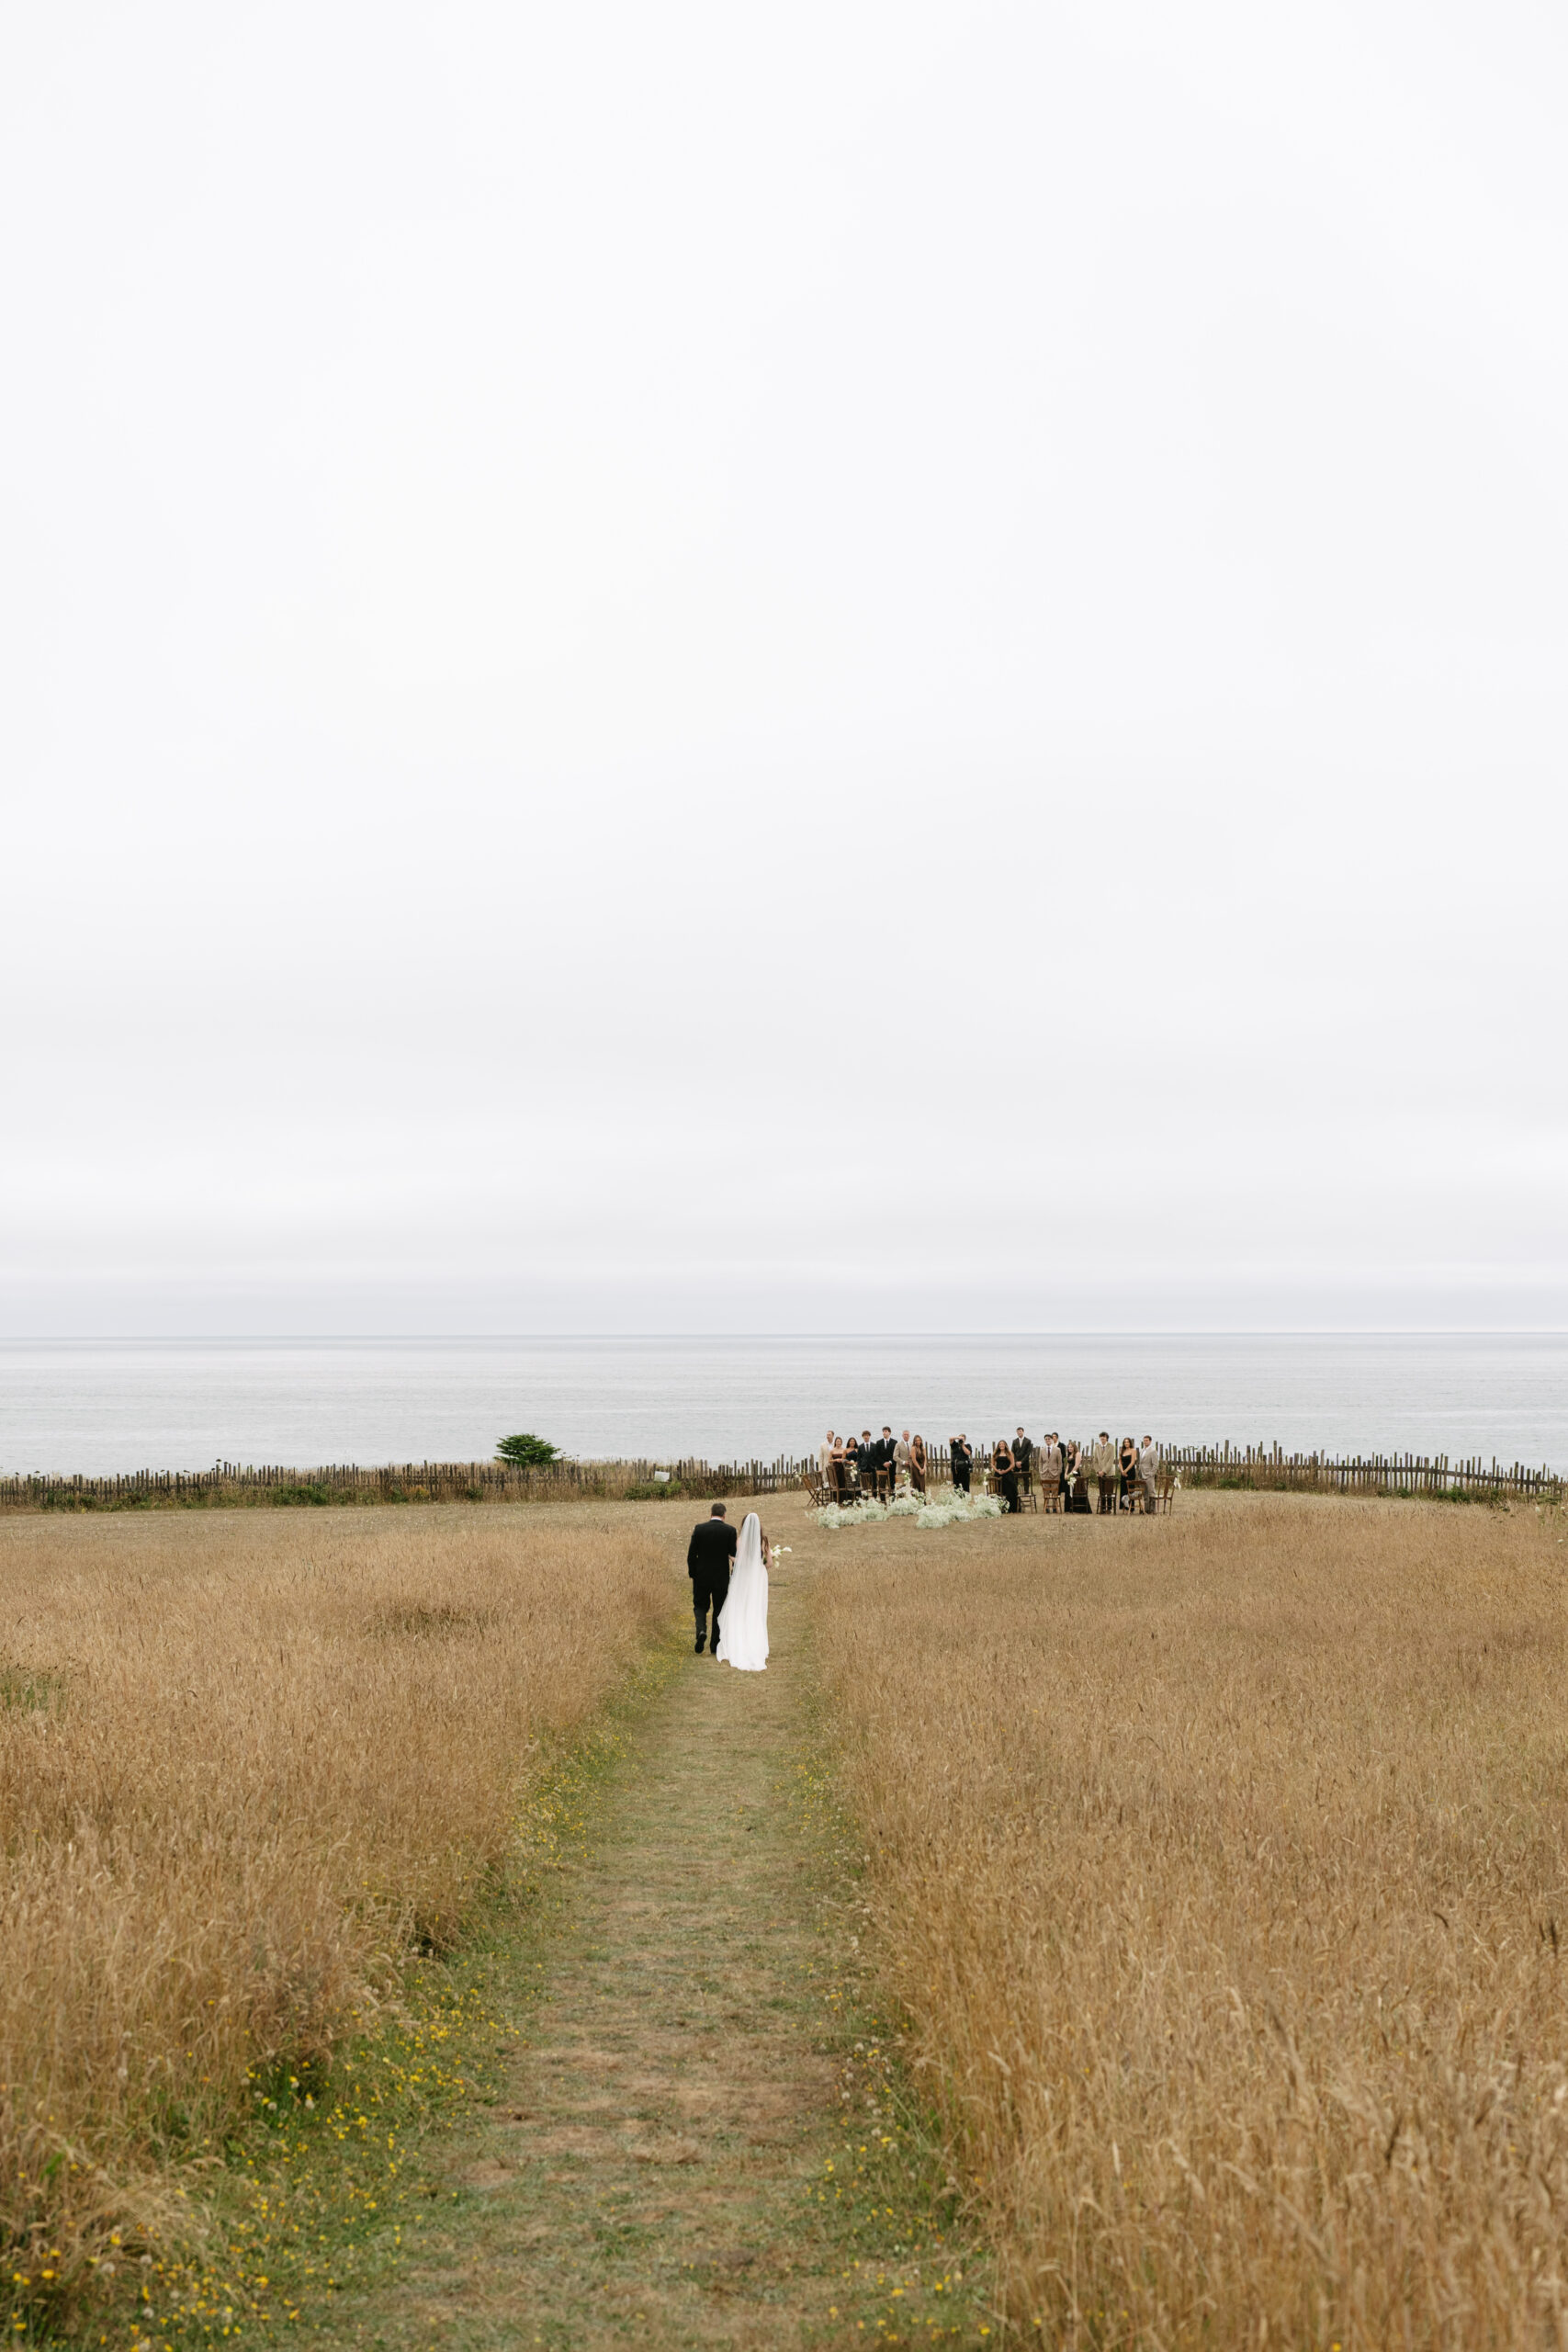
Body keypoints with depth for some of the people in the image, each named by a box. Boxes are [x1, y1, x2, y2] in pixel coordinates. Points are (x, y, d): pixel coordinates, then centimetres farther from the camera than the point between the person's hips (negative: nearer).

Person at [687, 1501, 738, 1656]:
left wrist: (692, 1575, 8)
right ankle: (716, 1648, 13)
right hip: (722, 1578, 0)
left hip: (702, 1576, 0)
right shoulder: (730, 1530, -7)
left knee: (700, 1606, 16)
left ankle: (701, 1630, -13)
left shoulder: (699, 1528, -5)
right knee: (719, 1610, 12)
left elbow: (691, 1554, -4)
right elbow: (734, 1555, -7)